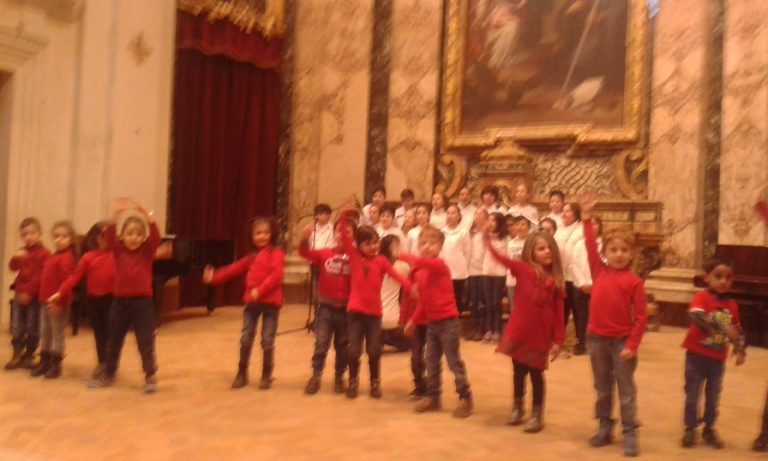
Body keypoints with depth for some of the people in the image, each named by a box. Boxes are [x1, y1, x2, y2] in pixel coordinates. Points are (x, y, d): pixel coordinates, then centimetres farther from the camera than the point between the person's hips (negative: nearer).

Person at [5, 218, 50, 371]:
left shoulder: (44, 254, -10)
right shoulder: (22, 252, 12)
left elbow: (41, 276, -15)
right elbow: (13, 267, 6)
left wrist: (29, 292, -18)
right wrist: (15, 258, -15)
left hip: (35, 296, -6)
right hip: (19, 295, 6)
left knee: (32, 328, 4)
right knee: (17, 327, 8)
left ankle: (28, 356, 16)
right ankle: (17, 356, 16)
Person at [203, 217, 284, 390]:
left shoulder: (276, 252, -5)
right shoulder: (251, 256, 17)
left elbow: (276, 275, -17)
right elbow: (235, 268, 19)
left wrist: (260, 291, -26)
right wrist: (215, 277, 10)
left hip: (270, 302, -5)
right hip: (251, 302, 5)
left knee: (267, 341, 2)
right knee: (245, 340, 6)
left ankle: (266, 376, 17)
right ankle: (242, 374, 20)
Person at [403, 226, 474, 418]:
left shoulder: (439, 264, -14)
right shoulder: (420, 273, 8)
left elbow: (420, 261, -37)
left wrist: (402, 256, -26)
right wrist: (413, 321, 16)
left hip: (448, 321, -8)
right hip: (432, 322, 8)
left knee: (454, 361, 1)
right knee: (431, 362, 14)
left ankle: (465, 398, 14)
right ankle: (433, 397, 27)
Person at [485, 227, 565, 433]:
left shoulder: (555, 280, -3)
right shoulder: (523, 269, -7)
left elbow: (558, 312, -1)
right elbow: (500, 257, -20)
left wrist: (558, 340, -2)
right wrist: (487, 238, -34)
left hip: (541, 335, 0)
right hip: (518, 331, 0)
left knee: (536, 373, 12)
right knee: (519, 371, 16)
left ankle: (537, 414, 28)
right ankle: (517, 407, 37)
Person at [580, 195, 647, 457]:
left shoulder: (634, 281, -9)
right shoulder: (599, 271, 0)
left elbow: (641, 316, -9)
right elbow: (590, 246, -2)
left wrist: (632, 345, -13)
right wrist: (587, 219, -4)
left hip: (622, 341, -3)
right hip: (596, 338, 4)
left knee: (626, 389, 7)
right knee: (602, 388, 16)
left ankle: (630, 434, 17)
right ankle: (604, 428, 29)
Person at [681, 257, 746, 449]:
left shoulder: (731, 305, 4)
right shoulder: (701, 297, -14)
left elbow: (738, 330, 12)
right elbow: (696, 316, -33)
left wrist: (740, 349, -2)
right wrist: (722, 327, -40)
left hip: (718, 359, 5)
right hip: (697, 356, -4)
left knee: (713, 396, 15)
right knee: (692, 394, 6)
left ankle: (709, 429, 30)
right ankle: (690, 429, 19)